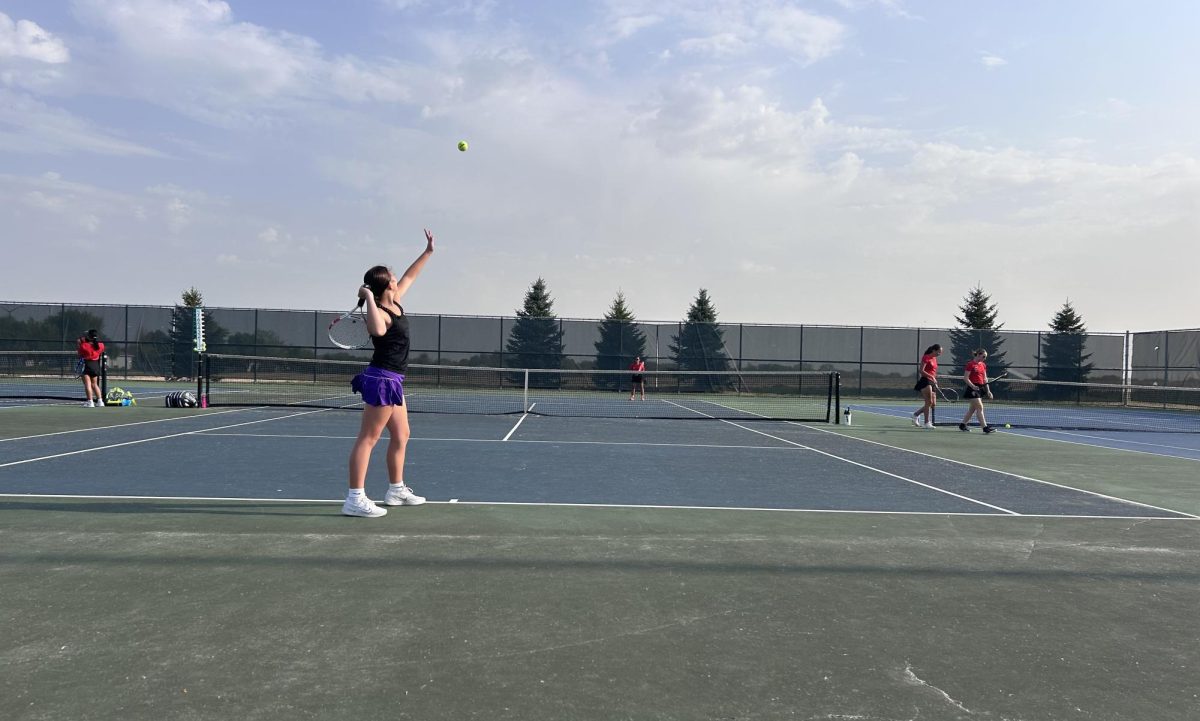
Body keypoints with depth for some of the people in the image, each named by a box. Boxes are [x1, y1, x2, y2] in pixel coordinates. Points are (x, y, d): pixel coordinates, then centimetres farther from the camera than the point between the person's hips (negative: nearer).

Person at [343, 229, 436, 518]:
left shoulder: (394, 302, 8)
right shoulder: (380, 313, -18)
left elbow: (409, 276, 25)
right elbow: (378, 330, -44)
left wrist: (428, 252, 26)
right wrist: (369, 299, -34)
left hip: (393, 380, 10)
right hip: (382, 378, -10)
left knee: (401, 436, 17)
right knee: (367, 438, -10)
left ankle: (396, 489, 28)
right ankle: (355, 499, -10)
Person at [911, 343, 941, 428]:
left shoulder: (934, 359, 17)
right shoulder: (926, 357, -7)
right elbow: (921, 371, -15)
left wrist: (935, 382, 16)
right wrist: (931, 377, -23)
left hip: (932, 383, 8)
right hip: (925, 381, -8)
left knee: (933, 404, 6)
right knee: (929, 402, -10)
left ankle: (916, 414, 22)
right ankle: (926, 423, -4)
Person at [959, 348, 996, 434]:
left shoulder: (983, 365, 13)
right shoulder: (970, 364, -10)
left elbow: (985, 379, 16)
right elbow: (965, 378, -13)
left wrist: (988, 391, 10)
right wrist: (973, 386, -25)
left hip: (981, 388, 8)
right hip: (973, 389, -8)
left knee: (972, 408, 13)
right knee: (980, 407, -11)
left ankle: (962, 425, 23)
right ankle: (985, 427, -12)